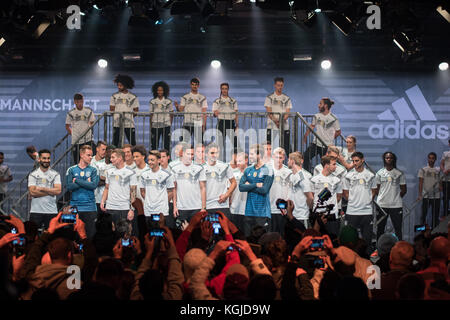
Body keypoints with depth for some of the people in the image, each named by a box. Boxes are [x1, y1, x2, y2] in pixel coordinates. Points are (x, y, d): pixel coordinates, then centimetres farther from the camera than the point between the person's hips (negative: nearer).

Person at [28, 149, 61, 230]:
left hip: (52, 211, 0)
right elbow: (32, 192, -9)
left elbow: (58, 190, -8)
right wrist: (51, 191, -8)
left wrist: (42, 189, -11)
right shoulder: (33, 175, 4)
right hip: (36, 211, 0)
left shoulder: (55, 174, 6)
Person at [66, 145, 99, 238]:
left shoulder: (93, 170, 7)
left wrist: (77, 181, -8)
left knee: (90, 233, 0)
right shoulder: (71, 170, 7)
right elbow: (69, 186, -6)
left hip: (90, 207, 0)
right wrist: (86, 183, -9)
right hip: (75, 206, 0)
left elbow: (94, 185, -9)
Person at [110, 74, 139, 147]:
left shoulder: (133, 97, 5)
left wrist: (132, 114, -7)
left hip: (129, 124, -1)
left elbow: (136, 111, 9)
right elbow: (111, 110, 10)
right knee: (114, 144, 0)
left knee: (133, 144, 0)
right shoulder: (114, 96, 9)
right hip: (117, 124, 1)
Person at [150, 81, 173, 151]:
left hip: (166, 125, -1)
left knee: (166, 145, 0)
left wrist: (170, 124, 2)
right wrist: (151, 126, 5)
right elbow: (151, 114, 10)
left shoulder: (168, 101, 5)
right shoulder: (153, 101, 8)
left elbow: (171, 114, 8)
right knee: (154, 145, 1)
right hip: (155, 126, 1)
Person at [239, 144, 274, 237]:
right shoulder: (248, 170, 13)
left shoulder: (268, 170, -3)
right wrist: (255, 185, -11)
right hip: (249, 211, 5)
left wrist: (249, 186, -3)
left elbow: (264, 190, -13)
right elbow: (241, 187, 0)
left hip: (262, 212, -5)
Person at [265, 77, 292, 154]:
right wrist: (275, 120, -21)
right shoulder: (269, 98, 7)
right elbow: (269, 112, -3)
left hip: (284, 127, 2)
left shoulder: (287, 99, 13)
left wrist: (283, 119, -19)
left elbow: (287, 112, 4)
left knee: (286, 148, -2)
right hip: (272, 127, -2)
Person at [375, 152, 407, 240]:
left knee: (398, 228, 0)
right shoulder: (380, 173, 7)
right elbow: (377, 188, 12)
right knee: (380, 228, 7)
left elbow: (403, 190, 7)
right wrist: (381, 197, 4)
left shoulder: (399, 173, 3)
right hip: (382, 204, 2)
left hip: (396, 205, -1)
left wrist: (397, 197, 2)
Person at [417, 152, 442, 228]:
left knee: (435, 216, 6)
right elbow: (420, 183, -3)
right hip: (426, 196, -3)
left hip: (436, 197, 3)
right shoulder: (423, 170, 3)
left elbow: (440, 183, 13)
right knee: (424, 214, -2)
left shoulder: (438, 170, 11)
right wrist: (420, 195, -11)